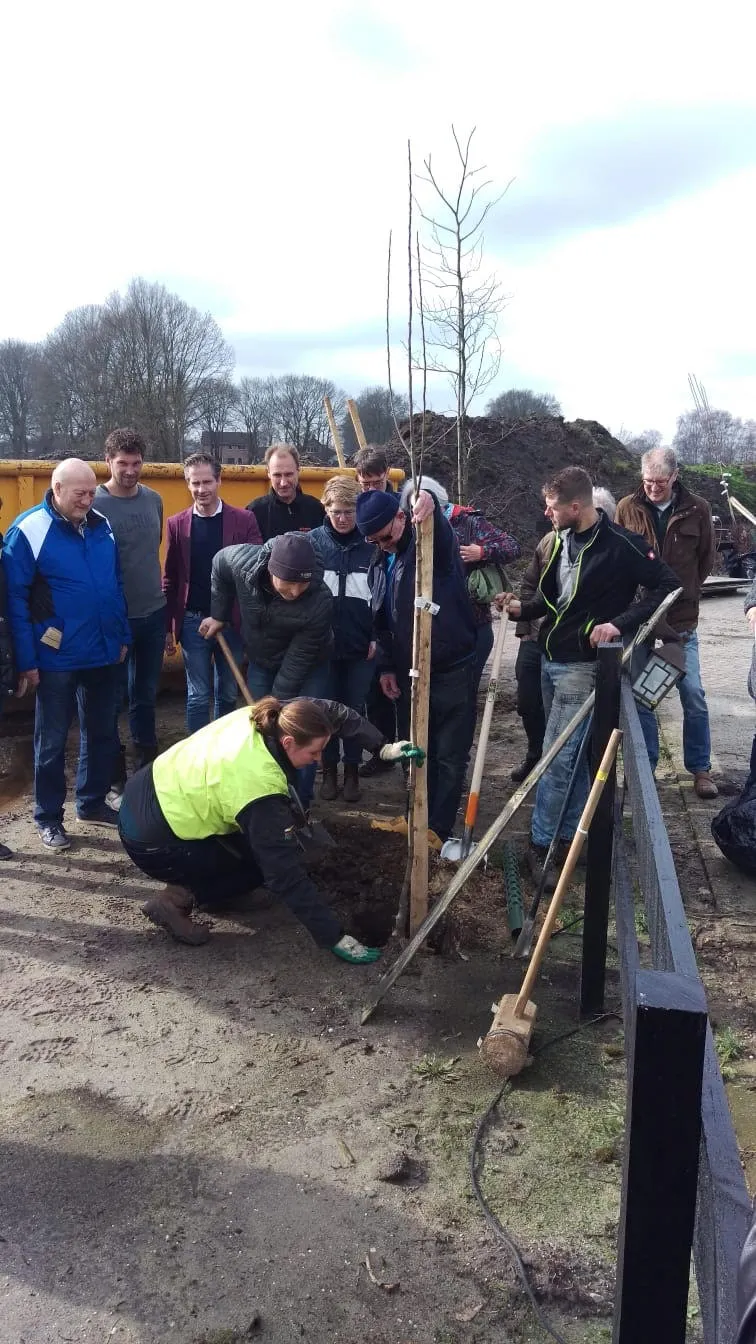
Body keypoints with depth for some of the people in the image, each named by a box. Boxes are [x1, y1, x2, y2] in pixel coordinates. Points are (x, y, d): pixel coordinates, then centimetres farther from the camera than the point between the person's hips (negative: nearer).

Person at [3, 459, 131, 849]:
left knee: (100, 733, 16)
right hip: (58, 658, -5)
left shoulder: (102, 525, 4)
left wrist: (123, 636, 12)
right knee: (52, 741, 8)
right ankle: (48, 816, 22)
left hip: (105, 653, 5)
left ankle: (92, 802, 33)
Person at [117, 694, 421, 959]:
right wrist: (335, 938, -22)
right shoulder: (261, 790, -31)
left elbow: (330, 711, 2)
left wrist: (383, 746, -2)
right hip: (152, 846, -8)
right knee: (271, 863, 0)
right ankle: (180, 896, -5)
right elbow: (289, 876, -27)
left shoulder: (265, 716, -12)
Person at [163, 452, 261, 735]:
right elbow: (170, 579, 5)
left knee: (227, 694, 13)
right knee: (198, 696, 4)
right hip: (193, 622, 0)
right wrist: (168, 627, 4)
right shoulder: (177, 524, 2)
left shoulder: (244, 520, -2)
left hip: (232, 621, 0)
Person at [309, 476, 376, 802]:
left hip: (361, 645, 0)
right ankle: (329, 771, 24)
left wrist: (376, 638, -3)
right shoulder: (312, 542, -4)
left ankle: (352, 772, 23)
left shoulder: (370, 544, -4)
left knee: (355, 708, 10)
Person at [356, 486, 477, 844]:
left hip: (452, 670, -6)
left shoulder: (435, 543, -11)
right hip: (407, 672, 7)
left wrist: (429, 503, -59)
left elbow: (441, 530, -38)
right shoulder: (380, 564, 8)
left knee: (449, 756, 0)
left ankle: (437, 831, 7)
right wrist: (386, 666, 12)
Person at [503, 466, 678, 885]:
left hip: (582, 665, -7)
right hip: (550, 660, 8)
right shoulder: (558, 540, 6)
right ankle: (572, 833, 28)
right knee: (571, 753, 16)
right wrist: (522, 609, -2)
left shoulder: (620, 544, -16)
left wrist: (619, 623, -24)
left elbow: (667, 587, -14)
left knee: (557, 757, -7)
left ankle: (541, 843, 5)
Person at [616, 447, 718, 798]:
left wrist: (682, 591, 6)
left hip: (681, 618, 0)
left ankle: (700, 769, 18)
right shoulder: (627, 508, -2)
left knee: (693, 696, 4)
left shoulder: (697, 509, -2)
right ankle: (645, 766, 21)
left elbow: (706, 559, 9)